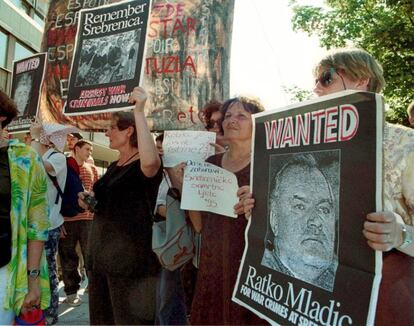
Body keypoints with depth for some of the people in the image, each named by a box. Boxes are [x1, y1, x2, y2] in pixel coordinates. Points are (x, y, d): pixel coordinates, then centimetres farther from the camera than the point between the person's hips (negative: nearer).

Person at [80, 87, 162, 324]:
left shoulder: (145, 164, -14)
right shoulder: (114, 166, 13)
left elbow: (150, 161, -41)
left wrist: (139, 111, -35)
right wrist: (90, 198, 6)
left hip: (130, 254, -9)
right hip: (101, 252, 9)